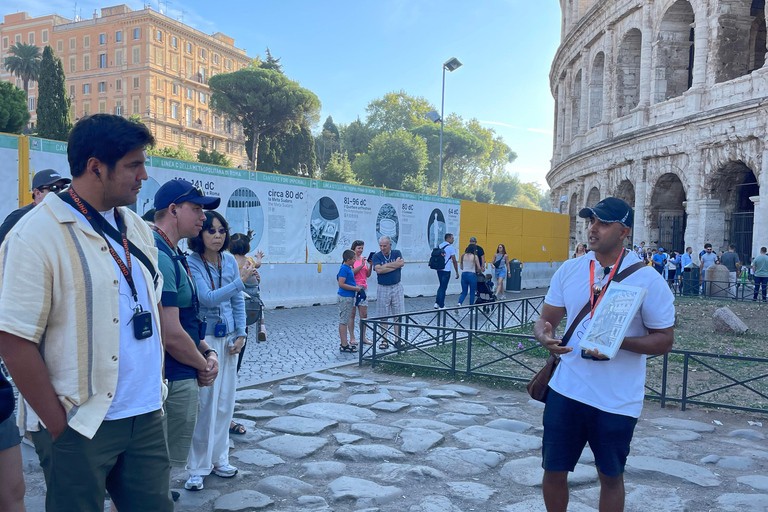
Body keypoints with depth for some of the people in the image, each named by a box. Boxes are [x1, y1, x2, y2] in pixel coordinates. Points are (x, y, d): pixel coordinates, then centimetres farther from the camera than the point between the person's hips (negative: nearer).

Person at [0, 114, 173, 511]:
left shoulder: (138, 229, 10)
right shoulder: (36, 236, -13)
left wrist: (157, 385, 11)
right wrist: (59, 427, -13)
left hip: (147, 418, 6)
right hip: (79, 428, -6)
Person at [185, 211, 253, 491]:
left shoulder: (230, 261, 5)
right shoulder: (191, 263, -11)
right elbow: (208, 298, -21)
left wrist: (240, 334, 4)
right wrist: (240, 281, -28)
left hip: (228, 338, 5)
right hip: (202, 339, -5)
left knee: (225, 401, 10)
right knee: (203, 403, -3)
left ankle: (219, 459, 24)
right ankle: (197, 468, 9)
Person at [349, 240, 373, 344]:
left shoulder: (364, 259, 14)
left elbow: (368, 275, 12)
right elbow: (351, 272, -16)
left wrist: (371, 265, -2)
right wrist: (361, 265, -18)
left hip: (363, 288, 6)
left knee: (364, 314, 5)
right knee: (352, 314, 1)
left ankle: (363, 337, 14)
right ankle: (352, 338, 8)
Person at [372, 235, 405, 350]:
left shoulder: (397, 253, 3)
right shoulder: (376, 256, -1)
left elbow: (402, 263, -16)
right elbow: (378, 269, -17)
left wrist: (386, 265, -13)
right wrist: (394, 265, -13)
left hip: (397, 287, 1)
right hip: (383, 288, -1)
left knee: (398, 315, 4)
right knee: (383, 316, 3)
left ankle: (397, 339, 11)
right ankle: (385, 340, 10)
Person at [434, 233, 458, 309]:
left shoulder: (439, 246, 10)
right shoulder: (450, 247, -9)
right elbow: (454, 261, -8)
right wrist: (457, 272, -2)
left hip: (439, 269, 6)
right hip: (446, 270, -6)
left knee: (441, 286, 19)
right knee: (443, 287, 0)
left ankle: (437, 303, 13)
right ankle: (441, 306, 5)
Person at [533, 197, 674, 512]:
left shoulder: (647, 280, -9)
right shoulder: (569, 270, 3)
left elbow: (664, 341, -7)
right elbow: (546, 319, 9)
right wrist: (544, 336, -16)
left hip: (616, 400, -3)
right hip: (566, 390, 3)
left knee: (610, 477, 14)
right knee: (553, 471, 12)